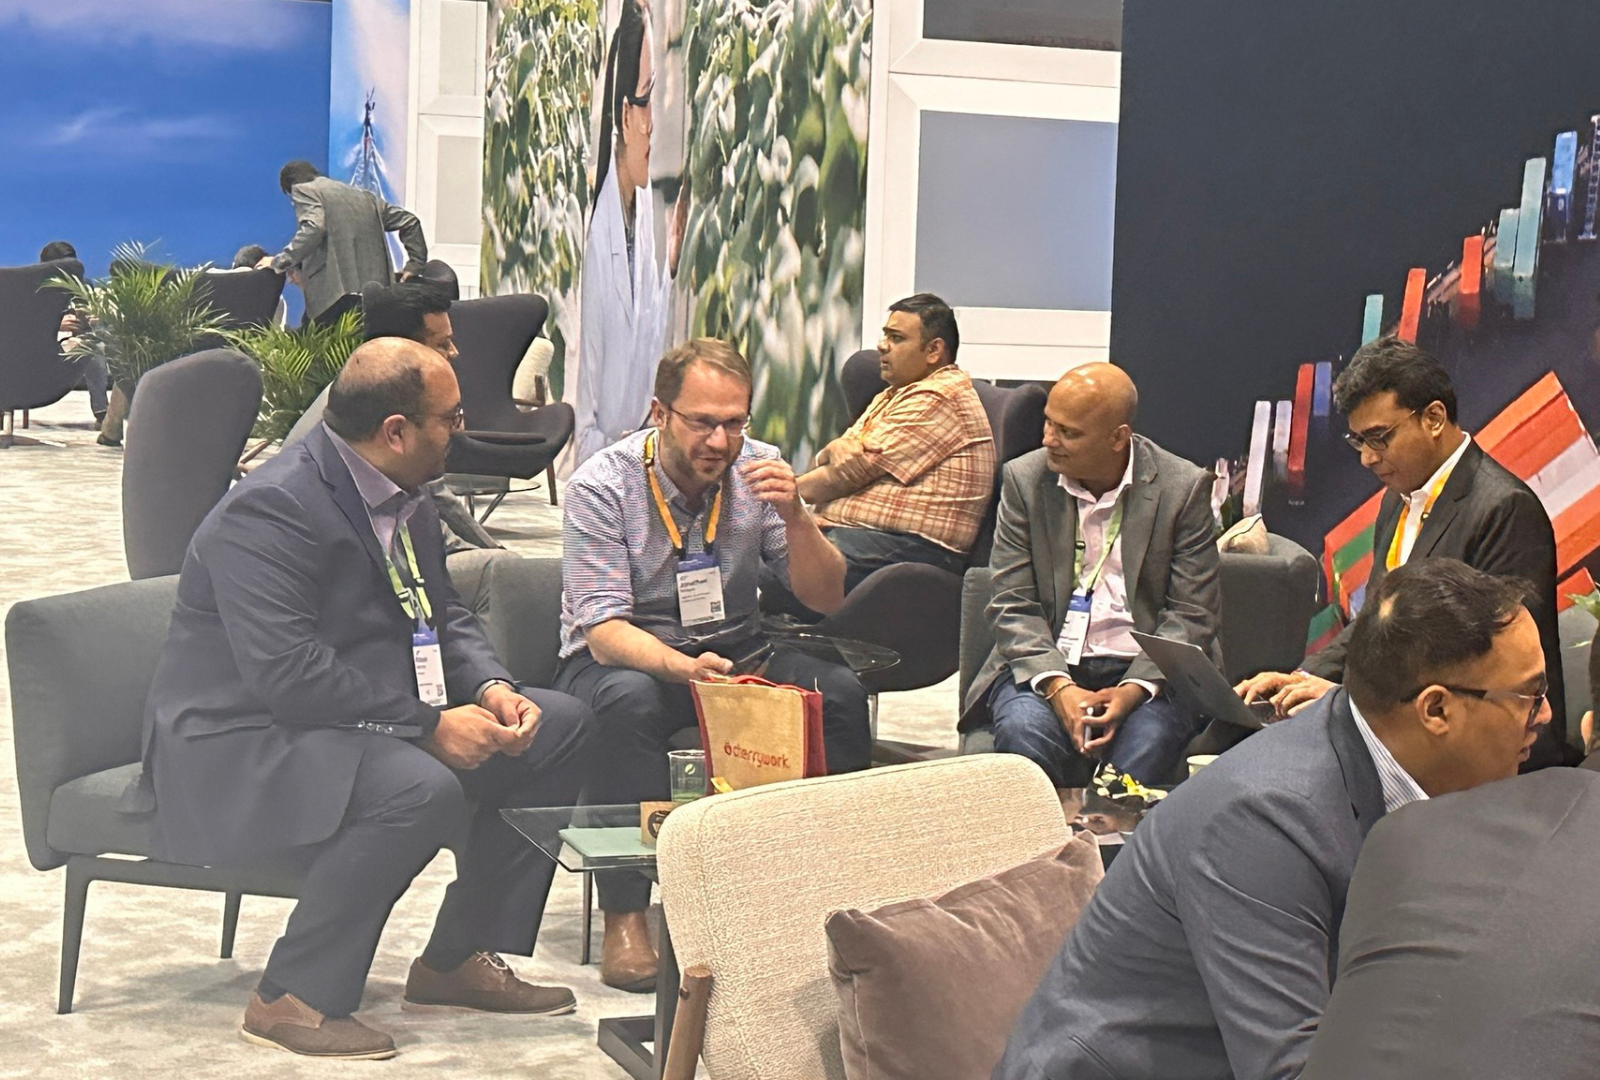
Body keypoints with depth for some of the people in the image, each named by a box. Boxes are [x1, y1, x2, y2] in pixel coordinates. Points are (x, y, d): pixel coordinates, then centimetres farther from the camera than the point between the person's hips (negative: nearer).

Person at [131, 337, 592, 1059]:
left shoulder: (401, 497, 7)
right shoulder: (270, 510, -22)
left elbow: (443, 617, 16)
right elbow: (285, 674, -29)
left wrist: (491, 687, -6)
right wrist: (428, 725, -27)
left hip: (371, 721, 10)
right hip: (239, 749, -10)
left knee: (558, 727, 4)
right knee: (420, 789, -36)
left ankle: (457, 960, 11)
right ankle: (293, 999, -17)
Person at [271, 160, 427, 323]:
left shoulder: (304, 190, 6)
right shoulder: (363, 196, 26)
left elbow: (313, 228, -15)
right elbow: (409, 221, 25)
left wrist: (281, 261, -10)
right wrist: (415, 265, 24)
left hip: (334, 292, -7)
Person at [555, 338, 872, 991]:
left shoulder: (759, 470, -5)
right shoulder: (601, 486, -15)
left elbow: (825, 599, -5)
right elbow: (603, 631, -21)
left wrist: (793, 515, -24)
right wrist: (680, 667, -41)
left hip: (732, 650, 3)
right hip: (624, 656, -3)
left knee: (838, 691, -23)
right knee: (629, 701, -37)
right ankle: (624, 917, -29)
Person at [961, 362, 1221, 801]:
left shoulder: (1184, 487, -1)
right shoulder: (1024, 479, 3)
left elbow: (1191, 616, -1)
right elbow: (1013, 606, 0)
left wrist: (1133, 690, -18)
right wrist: (1057, 686, -17)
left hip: (1146, 669, -1)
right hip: (1046, 665, 1)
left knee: (1146, 739, -32)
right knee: (1023, 729, -31)